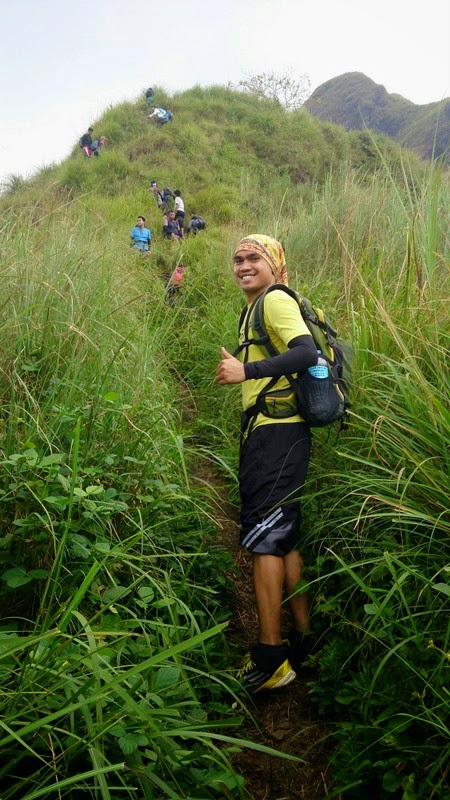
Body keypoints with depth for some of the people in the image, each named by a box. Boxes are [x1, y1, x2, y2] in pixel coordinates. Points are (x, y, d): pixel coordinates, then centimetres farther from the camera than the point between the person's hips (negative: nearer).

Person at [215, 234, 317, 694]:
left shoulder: (275, 299, -7)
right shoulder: (255, 310, 22)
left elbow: (307, 352, -23)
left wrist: (246, 371, -25)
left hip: (276, 433, -10)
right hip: (271, 432, 10)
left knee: (264, 538, -8)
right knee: (283, 539, 14)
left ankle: (270, 659, 1)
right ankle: (302, 640, 24)